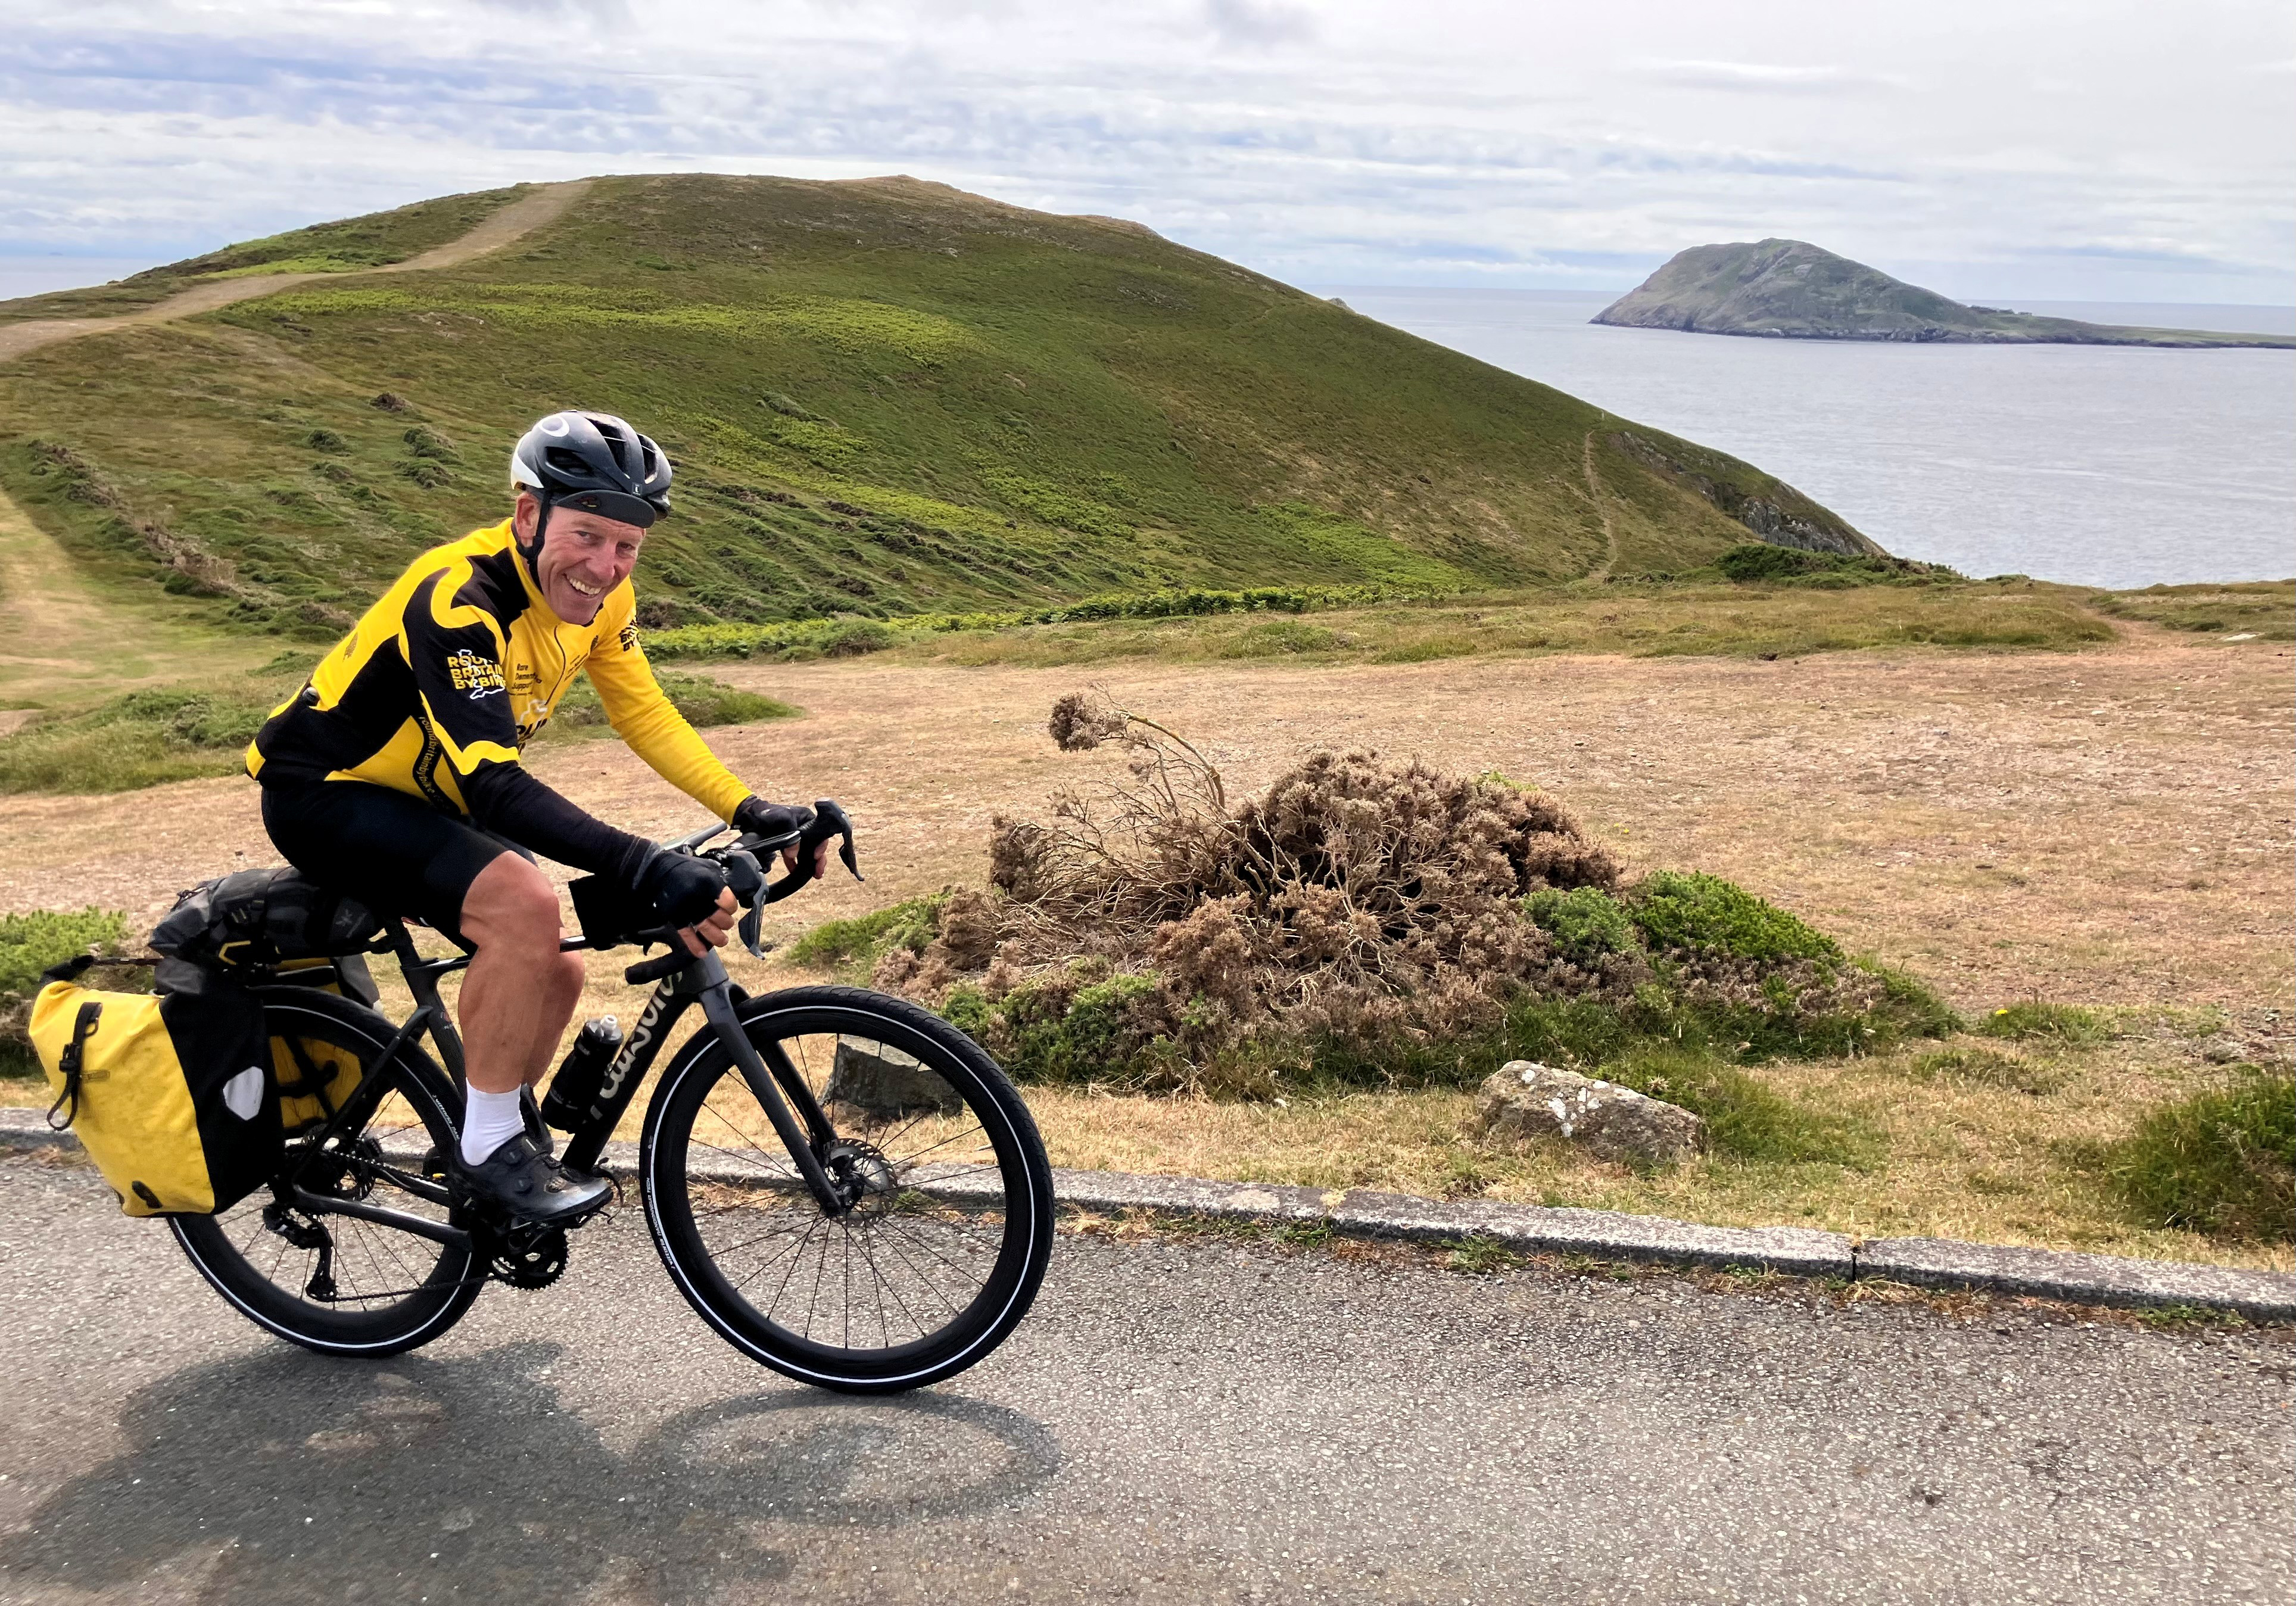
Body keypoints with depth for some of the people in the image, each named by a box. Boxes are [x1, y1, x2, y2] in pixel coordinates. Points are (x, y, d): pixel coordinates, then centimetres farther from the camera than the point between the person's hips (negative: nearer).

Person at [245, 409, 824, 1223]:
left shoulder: (596, 592, -9)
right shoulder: (460, 599, -33)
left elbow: (644, 711, -1)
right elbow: (494, 785, -40)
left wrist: (749, 810, -12)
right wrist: (646, 868, -50)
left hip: (424, 799, 8)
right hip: (324, 792, -8)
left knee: (554, 975, 3)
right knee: (525, 904, -30)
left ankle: (506, 1131, 27)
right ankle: (488, 1149, -15)